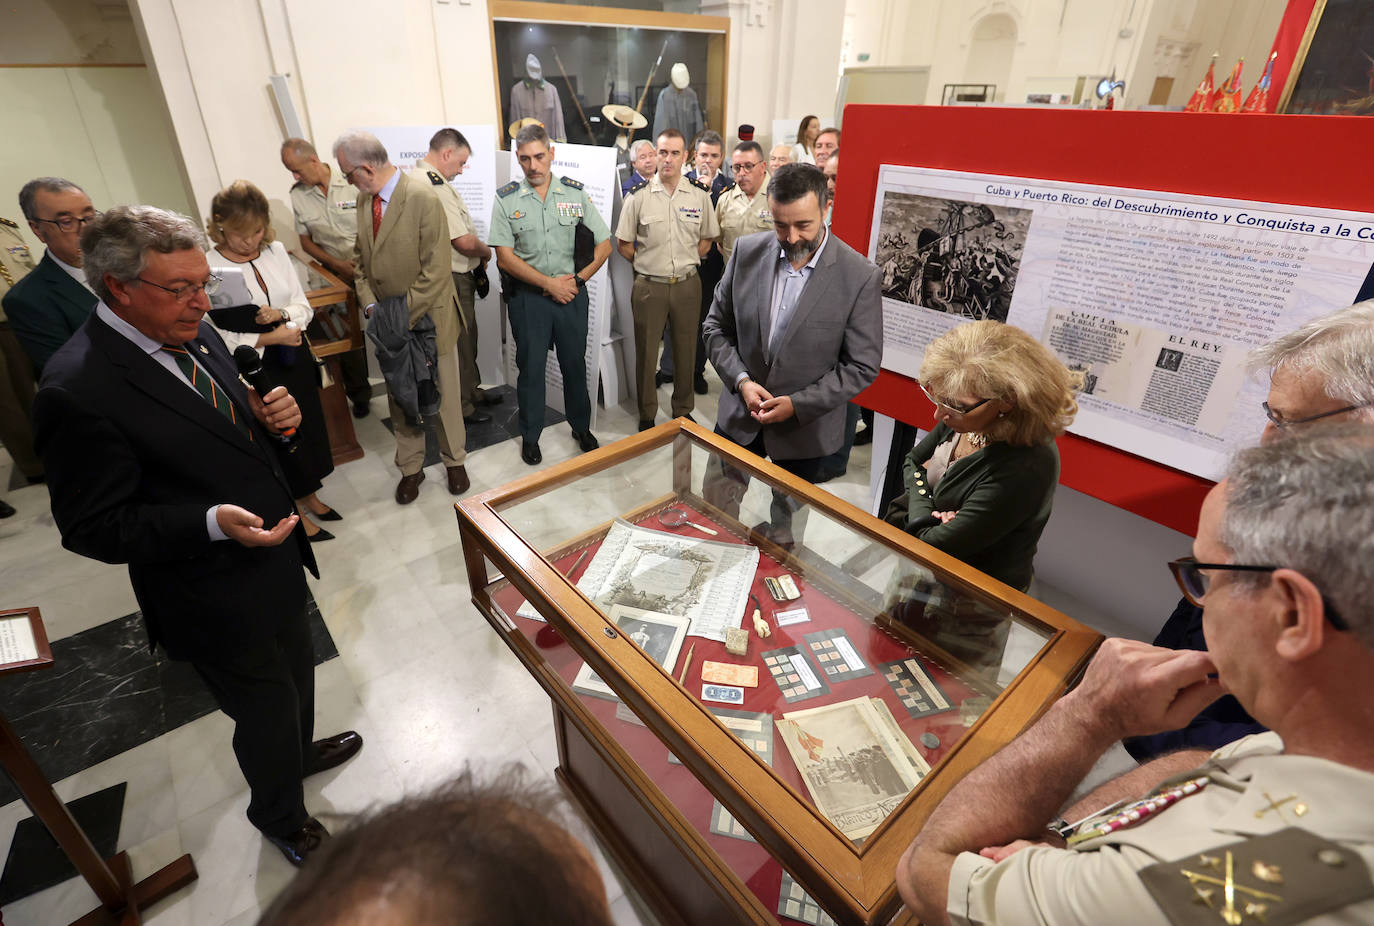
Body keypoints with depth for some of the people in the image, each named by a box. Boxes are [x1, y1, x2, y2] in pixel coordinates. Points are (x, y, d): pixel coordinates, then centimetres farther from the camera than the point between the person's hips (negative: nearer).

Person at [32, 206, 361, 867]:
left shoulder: (194, 334, -2)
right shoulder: (77, 390, -26)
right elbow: (94, 528, -20)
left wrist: (269, 416, -9)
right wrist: (213, 523, -33)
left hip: (274, 557, 8)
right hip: (218, 602, -7)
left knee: (296, 673, 29)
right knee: (266, 708, 15)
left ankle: (299, 751, 60)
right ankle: (279, 815, 45)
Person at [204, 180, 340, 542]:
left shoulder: (276, 251, -2)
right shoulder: (206, 267, -15)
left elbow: (304, 305, 3)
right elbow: (212, 337, -17)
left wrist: (282, 314, -17)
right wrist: (269, 338, -19)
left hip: (294, 357, 5)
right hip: (254, 368, -5)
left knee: (311, 429, 17)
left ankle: (310, 496, 40)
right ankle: (296, 512, 30)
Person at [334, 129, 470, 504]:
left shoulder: (424, 199, -17)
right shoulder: (364, 199, 5)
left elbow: (435, 272, -20)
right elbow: (360, 258, 11)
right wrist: (370, 305, -5)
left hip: (428, 318, -6)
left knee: (443, 395, 10)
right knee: (399, 397, 14)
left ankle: (454, 460, 31)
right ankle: (410, 467, 31)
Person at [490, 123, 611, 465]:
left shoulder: (575, 192, 1)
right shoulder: (506, 199, -2)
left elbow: (604, 244, 3)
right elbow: (504, 257, -7)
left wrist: (578, 279, -7)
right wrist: (549, 283, -12)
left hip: (572, 293, 1)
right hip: (527, 296, -1)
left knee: (575, 362, 11)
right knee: (530, 366, 7)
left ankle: (581, 427, 30)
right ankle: (530, 436, 24)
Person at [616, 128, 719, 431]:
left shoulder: (700, 194, 2)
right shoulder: (638, 195, -3)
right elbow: (623, 243, 3)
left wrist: (687, 262, 5)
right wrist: (648, 264, 1)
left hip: (687, 284, 2)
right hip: (649, 286, -1)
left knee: (686, 350, 11)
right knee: (646, 352, 6)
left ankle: (683, 410, 28)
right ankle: (646, 415, 21)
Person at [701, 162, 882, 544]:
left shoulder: (860, 276, -16)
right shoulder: (747, 251, -7)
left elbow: (862, 366, -12)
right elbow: (717, 326, 1)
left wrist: (797, 404, -19)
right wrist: (741, 380, -14)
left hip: (805, 426, -2)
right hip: (740, 413, 3)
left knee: (788, 521, 19)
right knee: (715, 509, 15)